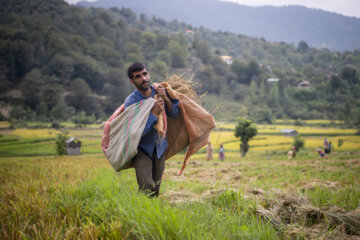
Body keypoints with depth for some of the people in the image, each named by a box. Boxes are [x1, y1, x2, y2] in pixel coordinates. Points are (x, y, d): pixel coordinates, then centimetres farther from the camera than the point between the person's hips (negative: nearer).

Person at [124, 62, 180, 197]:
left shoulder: (160, 92, 0)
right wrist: (154, 112, -25)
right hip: (142, 149, -4)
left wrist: (165, 98, -17)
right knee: (147, 189, -18)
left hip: (160, 148, 5)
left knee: (156, 190, 8)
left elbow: (174, 114, 0)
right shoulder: (131, 102, -16)